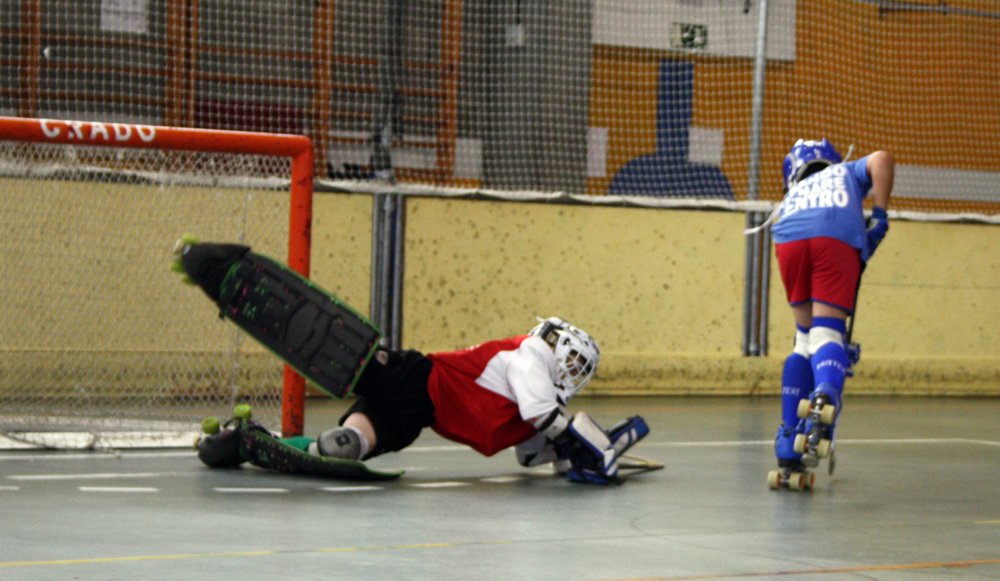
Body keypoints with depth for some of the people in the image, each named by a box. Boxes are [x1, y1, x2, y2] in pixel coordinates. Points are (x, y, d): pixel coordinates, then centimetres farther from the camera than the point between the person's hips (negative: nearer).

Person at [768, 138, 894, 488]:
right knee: (827, 330, -10)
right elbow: (881, 160, 14)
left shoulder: (792, 196, 44)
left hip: (789, 240, 3)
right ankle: (826, 395, -45)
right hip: (838, 237, -3)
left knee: (805, 337, 15)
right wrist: (879, 216, 15)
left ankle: (790, 446, 12)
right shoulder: (847, 172, 38)